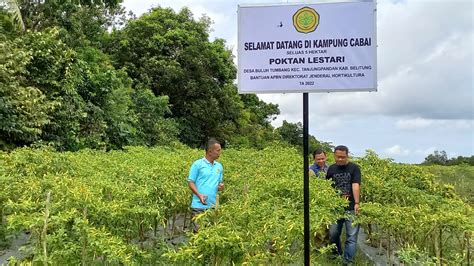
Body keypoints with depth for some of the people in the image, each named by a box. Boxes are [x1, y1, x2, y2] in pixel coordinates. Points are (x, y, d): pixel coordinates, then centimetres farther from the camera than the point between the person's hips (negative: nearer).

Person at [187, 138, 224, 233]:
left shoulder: (219, 167, 12)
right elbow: (190, 182, -4)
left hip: (213, 206, 5)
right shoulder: (197, 164, -3)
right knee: (198, 231, -3)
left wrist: (221, 186, -4)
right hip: (199, 206, -5)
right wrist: (199, 195, -19)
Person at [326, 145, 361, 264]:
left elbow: (356, 185, -14)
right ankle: (337, 256, 34)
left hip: (351, 208, -3)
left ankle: (348, 261, 7)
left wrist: (357, 203, -23)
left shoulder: (354, 168, -3)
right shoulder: (331, 169, 7)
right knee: (333, 234, 10)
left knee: (351, 237, -1)